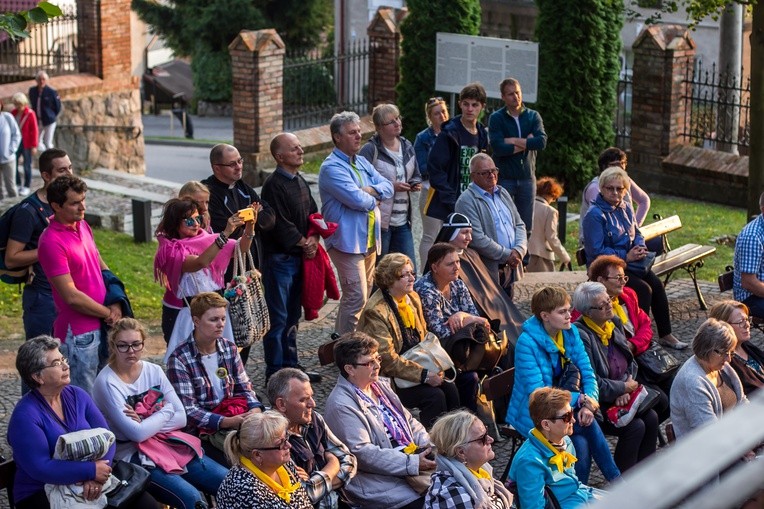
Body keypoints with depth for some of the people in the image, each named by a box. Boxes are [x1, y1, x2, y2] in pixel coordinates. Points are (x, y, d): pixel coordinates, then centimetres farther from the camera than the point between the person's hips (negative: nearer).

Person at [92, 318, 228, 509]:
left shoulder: (154, 371, 5)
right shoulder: (107, 382, -13)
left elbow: (181, 418, 1)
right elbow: (136, 433, -19)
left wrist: (144, 423, -13)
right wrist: (167, 410, -5)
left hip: (168, 442, 6)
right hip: (132, 454, -6)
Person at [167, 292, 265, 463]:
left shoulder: (229, 348, 8)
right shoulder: (179, 359, -10)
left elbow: (244, 387, 12)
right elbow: (188, 410, -14)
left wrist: (255, 409, -11)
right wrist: (227, 422, -24)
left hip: (234, 416, 6)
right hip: (202, 429, -6)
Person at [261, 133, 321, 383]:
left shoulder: (300, 182, 13)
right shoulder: (274, 185, -15)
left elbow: (313, 214, 15)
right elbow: (280, 225, -19)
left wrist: (313, 238, -3)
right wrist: (303, 242, -9)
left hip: (299, 257, 9)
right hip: (279, 257, -9)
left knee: (292, 315, 16)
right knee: (278, 318, -4)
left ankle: (290, 365, 26)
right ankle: (275, 373, 1)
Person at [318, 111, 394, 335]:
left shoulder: (362, 163, 15)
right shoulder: (331, 167, -14)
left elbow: (388, 187, 9)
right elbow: (356, 199, -23)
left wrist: (372, 190, -12)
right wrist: (374, 199, -3)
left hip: (369, 239, 9)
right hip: (348, 239, -9)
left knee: (357, 296, 15)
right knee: (356, 297, -12)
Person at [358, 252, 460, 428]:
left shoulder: (413, 298, 6)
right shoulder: (376, 311, -20)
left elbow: (424, 336, 15)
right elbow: (388, 360, -22)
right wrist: (424, 375, -24)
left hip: (417, 364, 7)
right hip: (389, 377, -7)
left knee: (450, 389, -13)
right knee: (434, 396, -22)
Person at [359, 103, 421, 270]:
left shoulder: (407, 147, 12)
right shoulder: (370, 150, -11)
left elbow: (416, 175, 25)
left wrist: (416, 184, 2)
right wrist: (391, 187, -18)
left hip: (403, 221, 6)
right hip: (379, 221, -6)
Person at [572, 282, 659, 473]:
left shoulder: (615, 323, 6)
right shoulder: (581, 335, -21)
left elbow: (630, 363, 12)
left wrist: (624, 389, -7)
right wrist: (624, 388, -11)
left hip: (619, 394, 8)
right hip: (596, 403, -8)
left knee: (651, 417, -12)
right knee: (635, 426, -21)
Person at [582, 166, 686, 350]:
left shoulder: (625, 209, 11)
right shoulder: (595, 215, -14)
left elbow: (637, 234, 22)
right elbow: (596, 251, -18)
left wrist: (640, 248, -2)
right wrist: (626, 256, -19)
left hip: (630, 262, 7)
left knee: (656, 284, -15)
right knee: (644, 289, -25)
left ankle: (665, 335, -7)